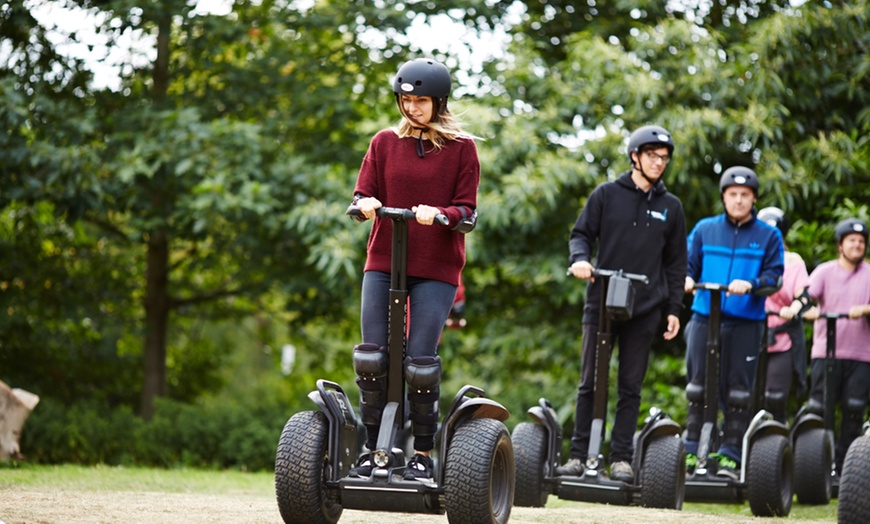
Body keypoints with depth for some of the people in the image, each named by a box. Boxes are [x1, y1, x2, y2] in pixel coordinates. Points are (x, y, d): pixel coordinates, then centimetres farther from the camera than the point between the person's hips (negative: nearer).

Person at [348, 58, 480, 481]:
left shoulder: (462, 148, 3)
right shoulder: (385, 142, 10)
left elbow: (467, 214, -1)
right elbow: (361, 195, 7)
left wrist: (439, 215, -22)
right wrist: (366, 204, -17)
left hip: (436, 269, -3)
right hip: (383, 262, 3)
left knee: (420, 362, -9)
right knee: (370, 357, -6)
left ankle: (423, 453, 6)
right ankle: (373, 448, 6)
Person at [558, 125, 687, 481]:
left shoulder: (671, 207, 11)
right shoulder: (607, 194, 6)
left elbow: (675, 263, 14)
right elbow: (581, 233, 7)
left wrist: (674, 309, 8)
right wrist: (580, 259, -15)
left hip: (645, 309, 1)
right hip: (601, 303, -1)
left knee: (631, 387, 3)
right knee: (590, 383, 0)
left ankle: (621, 458, 7)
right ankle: (578, 455, 4)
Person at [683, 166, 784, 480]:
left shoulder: (768, 236, 8)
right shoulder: (704, 229, 11)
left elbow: (774, 276, 1)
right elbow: (687, 264, 12)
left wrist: (750, 285, -19)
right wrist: (686, 279, -11)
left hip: (746, 323, -1)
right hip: (704, 318, 1)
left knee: (737, 391, 0)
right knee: (697, 386, 0)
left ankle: (730, 454, 4)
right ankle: (691, 450, 6)